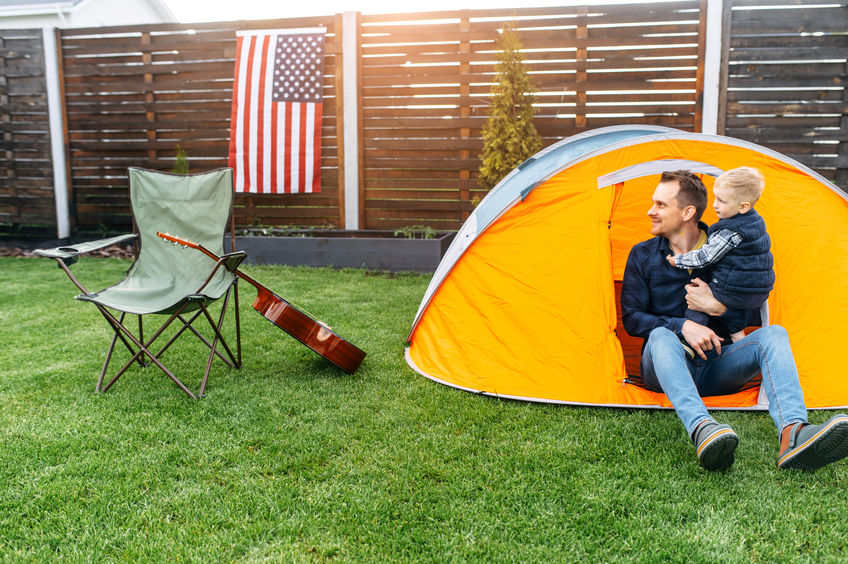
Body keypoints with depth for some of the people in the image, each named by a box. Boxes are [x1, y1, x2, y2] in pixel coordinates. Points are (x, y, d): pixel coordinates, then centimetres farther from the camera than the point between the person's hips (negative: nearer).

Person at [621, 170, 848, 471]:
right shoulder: (643, 255, 3)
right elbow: (631, 318, -3)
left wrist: (716, 306, -15)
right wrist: (683, 326, -19)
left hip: (715, 364, 2)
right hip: (667, 368, -1)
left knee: (773, 333, -24)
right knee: (662, 335, -35)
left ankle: (792, 435, -48)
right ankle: (702, 430, -58)